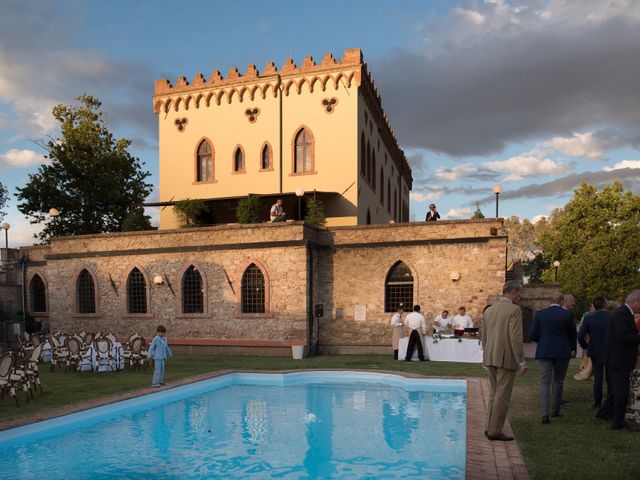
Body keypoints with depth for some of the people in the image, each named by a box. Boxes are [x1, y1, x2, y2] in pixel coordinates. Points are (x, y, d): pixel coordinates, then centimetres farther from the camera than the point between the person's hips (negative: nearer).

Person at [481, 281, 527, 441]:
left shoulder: (489, 310, 10)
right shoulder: (514, 310, -12)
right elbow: (516, 338, -17)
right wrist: (522, 361, -12)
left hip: (490, 358, 7)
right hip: (506, 358, -7)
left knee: (495, 393, 17)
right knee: (502, 395, 1)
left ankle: (490, 428, 20)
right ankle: (495, 431, 6)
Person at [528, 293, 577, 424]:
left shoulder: (539, 314, -3)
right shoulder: (567, 314, -6)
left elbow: (532, 335, -5)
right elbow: (573, 334, 2)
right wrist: (572, 349, 17)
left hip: (544, 352, 0)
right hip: (563, 352, 0)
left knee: (545, 382, 2)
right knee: (558, 382, 15)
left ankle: (545, 414, -9)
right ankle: (555, 410, 24)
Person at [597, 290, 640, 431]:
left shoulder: (624, 313, 15)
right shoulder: (622, 314, -19)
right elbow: (622, 336, -28)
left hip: (616, 359, 11)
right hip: (619, 360, -11)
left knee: (615, 389, 21)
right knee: (622, 392, -3)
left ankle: (604, 412, 33)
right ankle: (618, 422, 6)